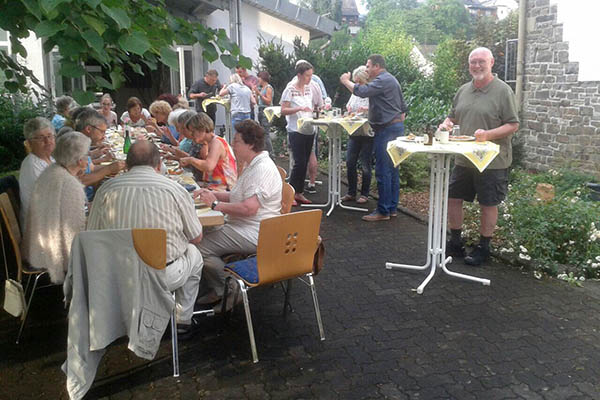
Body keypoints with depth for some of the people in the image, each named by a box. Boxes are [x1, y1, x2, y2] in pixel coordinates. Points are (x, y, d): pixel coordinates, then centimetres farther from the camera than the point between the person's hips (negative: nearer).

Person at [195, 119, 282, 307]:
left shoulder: (262, 168, -20)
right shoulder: (253, 165, 15)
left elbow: (249, 208, -28)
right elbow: (237, 197, 23)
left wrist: (216, 204, -17)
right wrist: (211, 194, 8)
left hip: (253, 233, -11)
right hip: (243, 226, 11)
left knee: (199, 247, -14)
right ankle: (214, 288, 15)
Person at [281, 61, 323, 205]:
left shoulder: (311, 88, 10)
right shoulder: (290, 90, -6)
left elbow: (318, 105, 23)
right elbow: (283, 111, -10)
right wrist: (299, 108, -23)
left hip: (309, 130, 6)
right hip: (296, 131, -6)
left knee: (304, 163, 9)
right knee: (299, 162, -12)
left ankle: (299, 193, 18)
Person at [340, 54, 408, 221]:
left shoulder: (382, 80, -12)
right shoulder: (392, 80, 22)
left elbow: (362, 91, -25)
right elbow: (403, 107, 25)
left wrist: (346, 81, -9)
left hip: (386, 129, -11)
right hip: (396, 126, 11)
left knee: (383, 171, -8)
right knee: (392, 169, 11)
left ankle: (383, 211, -5)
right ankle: (392, 208, 17)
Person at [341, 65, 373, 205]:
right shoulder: (355, 93, 13)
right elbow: (349, 107, 25)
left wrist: (367, 110, -26)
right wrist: (348, 110, 3)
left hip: (368, 134, -6)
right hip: (354, 133, 6)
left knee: (365, 165, 1)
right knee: (350, 162, 6)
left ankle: (364, 194, 14)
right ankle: (351, 193, 18)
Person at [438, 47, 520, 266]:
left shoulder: (503, 90, -8)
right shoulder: (463, 90, 10)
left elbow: (513, 125, -10)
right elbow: (453, 117, 20)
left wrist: (488, 135, -24)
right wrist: (446, 124, -3)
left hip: (492, 161, -6)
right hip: (463, 159, 6)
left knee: (488, 205, 5)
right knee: (453, 198, 9)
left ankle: (483, 248, 20)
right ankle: (455, 243, 24)